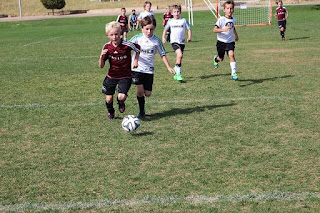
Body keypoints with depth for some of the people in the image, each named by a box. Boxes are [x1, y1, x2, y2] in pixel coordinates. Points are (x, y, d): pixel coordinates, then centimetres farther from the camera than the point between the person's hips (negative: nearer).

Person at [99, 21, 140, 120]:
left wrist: (136, 60, -3)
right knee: (109, 99, 4)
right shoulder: (107, 47, -10)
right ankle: (110, 112, 38)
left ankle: (121, 103, 20)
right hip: (111, 76, 3)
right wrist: (101, 56, -27)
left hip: (125, 77, -3)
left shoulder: (127, 45, -18)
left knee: (121, 96, -20)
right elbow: (101, 66, -9)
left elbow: (138, 48, 5)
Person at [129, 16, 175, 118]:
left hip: (149, 70, 2)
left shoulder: (156, 41, -1)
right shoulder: (137, 38, -5)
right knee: (140, 90, -14)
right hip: (137, 68, -2)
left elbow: (162, 54, 6)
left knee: (147, 93, 1)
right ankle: (141, 111, 7)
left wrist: (168, 67, 2)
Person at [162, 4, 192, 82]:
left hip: (182, 42, 3)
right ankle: (178, 74, -20)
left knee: (179, 58, 12)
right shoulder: (170, 21, 5)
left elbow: (189, 29, 7)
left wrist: (189, 37, -8)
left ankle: (176, 73, 31)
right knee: (179, 55, -24)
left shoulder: (184, 20, 3)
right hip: (174, 41, -3)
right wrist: (163, 37, 5)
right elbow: (165, 30, 18)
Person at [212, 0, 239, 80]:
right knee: (221, 59, 11)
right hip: (221, 41, -2)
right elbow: (214, 30, -22)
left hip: (230, 41, 2)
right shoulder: (221, 19, -14)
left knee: (231, 55, -21)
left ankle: (234, 73, -20)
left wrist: (236, 35, 36)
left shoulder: (233, 20, 3)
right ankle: (216, 59, 49)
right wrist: (223, 29, -35)